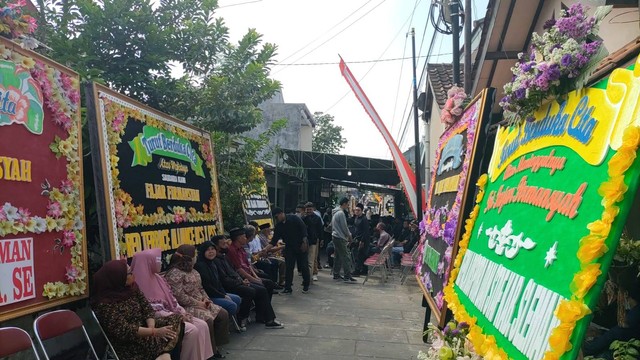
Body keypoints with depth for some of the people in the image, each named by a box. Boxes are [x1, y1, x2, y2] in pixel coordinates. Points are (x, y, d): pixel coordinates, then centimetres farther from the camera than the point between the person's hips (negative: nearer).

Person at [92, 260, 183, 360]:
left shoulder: (132, 286, 0)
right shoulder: (105, 304, -22)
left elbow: (146, 307, 0)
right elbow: (124, 330, -25)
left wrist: (151, 328, -18)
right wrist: (155, 332, -27)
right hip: (127, 344, -8)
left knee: (176, 319, -9)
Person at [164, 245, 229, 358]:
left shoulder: (192, 271, 15)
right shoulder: (174, 273, -16)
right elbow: (179, 296, -24)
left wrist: (205, 299, 0)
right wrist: (198, 303, -19)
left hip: (200, 303, 10)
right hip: (186, 307, -10)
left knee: (223, 314, -3)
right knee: (208, 321, -28)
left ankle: (216, 345, 6)